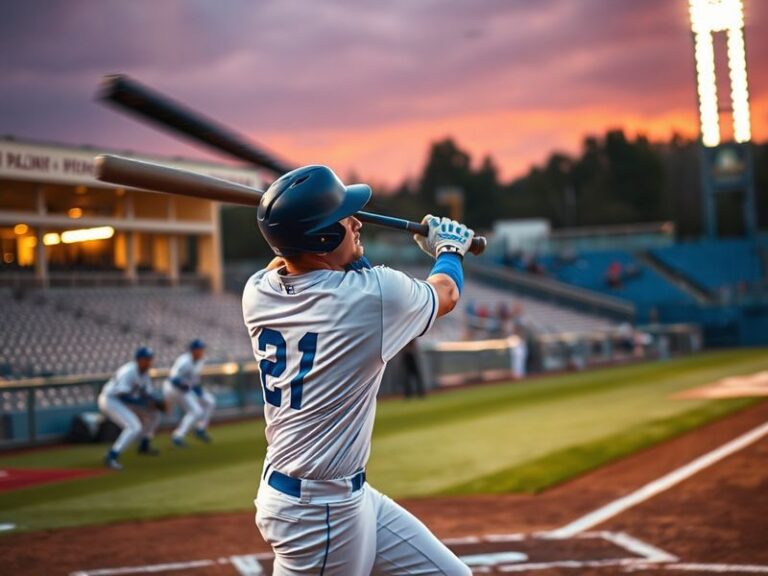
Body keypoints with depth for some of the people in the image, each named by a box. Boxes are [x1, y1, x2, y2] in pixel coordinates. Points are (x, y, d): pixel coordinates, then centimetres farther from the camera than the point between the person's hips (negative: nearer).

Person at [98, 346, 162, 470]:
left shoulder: (144, 372, 4)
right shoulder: (128, 372, -24)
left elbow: (148, 394, 6)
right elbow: (122, 396, -29)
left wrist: (156, 403, -15)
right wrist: (144, 402, -30)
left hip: (121, 401, 10)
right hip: (110, 400, -10)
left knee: (154, 413, 14)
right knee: (134, 427, -27)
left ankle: (144, 446, 27)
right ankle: (111, 457, -27)